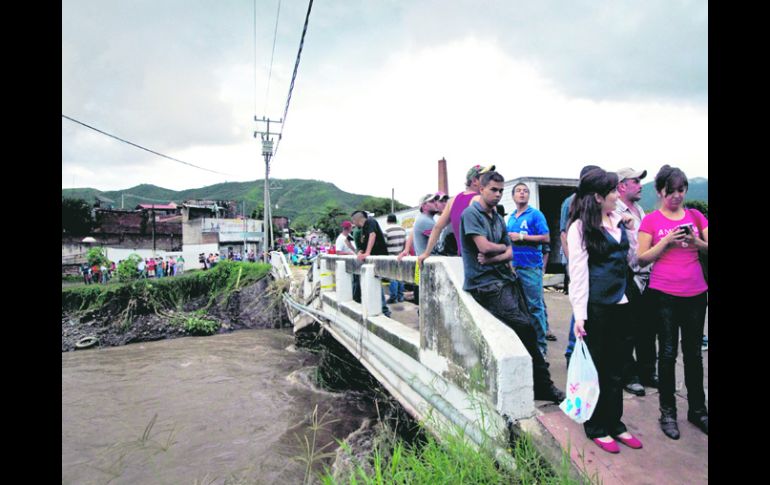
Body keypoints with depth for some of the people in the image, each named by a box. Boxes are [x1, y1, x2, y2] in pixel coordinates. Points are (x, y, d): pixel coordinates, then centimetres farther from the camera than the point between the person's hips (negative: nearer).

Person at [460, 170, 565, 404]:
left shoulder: (498, 219, 16)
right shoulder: (471, 214, -7)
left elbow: (510, 253, 10)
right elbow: (484, 246, -18)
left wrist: (492, 258, -11)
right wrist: (503, 248, 2)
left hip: (505, 277, 8)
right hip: (485, 283, -8)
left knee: (526, 330, 4)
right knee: (524, 328, -15)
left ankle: (542, 386, 12)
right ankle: (542, 385, 0)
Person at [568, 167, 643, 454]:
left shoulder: (617, 221, 9)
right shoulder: (580, 227, -10)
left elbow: (632, 258, 16)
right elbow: (578, 272, -13)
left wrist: (629, 229, 5)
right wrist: (579, 314, -16)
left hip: (620, 305, 7)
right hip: (596, 307, -6)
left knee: (615, 368, 16)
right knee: (596, 369, 7)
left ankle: (615, 424, 31)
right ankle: (596, 428, 23)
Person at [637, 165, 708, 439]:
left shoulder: (696, 216, 8)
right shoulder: (651, 221, -1)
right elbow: (642, 259, -4)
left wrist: (697, 242, -11)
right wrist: (666, 240, -15)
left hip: (695, 293, 3)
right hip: (664, 295, -3)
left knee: (694, 353, 11)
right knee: (668, 353, 5)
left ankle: (698, 410, 27)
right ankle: (667, 412, 16)